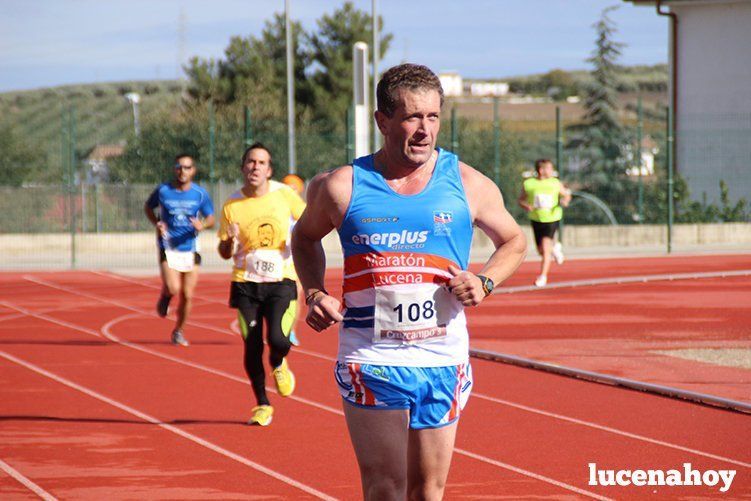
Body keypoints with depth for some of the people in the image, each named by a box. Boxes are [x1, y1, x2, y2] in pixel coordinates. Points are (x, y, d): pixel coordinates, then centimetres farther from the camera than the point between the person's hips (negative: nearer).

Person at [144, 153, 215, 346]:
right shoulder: (163, 191, -4)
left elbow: (211, 218, 6)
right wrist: (157, 223, -5)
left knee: (187, 296, 5)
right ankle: (164, 297, 15)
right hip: (168, 248, -2)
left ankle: (178, 331, 25)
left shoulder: (200, 194, -2)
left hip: (190, 249, 2)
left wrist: (202, 225, -18)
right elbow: (148, 207, 13)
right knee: (173, 289, -22)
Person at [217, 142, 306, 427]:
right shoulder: (232, 206, -1)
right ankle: (262, 405, 18)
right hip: (245, 283, 1)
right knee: (252, 347, -3)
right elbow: (224, 253, 6)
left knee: (277, 340, -19)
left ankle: (278, 365, 19)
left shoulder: (284, 195, -2)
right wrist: (231, 241, -16)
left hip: (281, 279, -1)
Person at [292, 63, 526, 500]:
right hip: (371, 361, -2)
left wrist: (485, 282, -4)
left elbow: (514, 241, 16)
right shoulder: (343, 187, -2)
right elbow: (305, 236, 18)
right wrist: (314, 293, 1)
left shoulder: (468, 185, 2)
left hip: (442, 362, 2)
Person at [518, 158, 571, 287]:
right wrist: (526, 206, -15)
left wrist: (565, 201, -11)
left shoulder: (556, 183, -1)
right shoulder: (528, 184, -4)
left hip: (552, 219, -2)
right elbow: (521, 199, 7)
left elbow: (566, 194, 12)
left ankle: (543, 276, -8)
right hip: (536, 219, 2)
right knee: (541, 251, 10)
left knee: (545, 246, -17)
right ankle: (555, 247, 45)